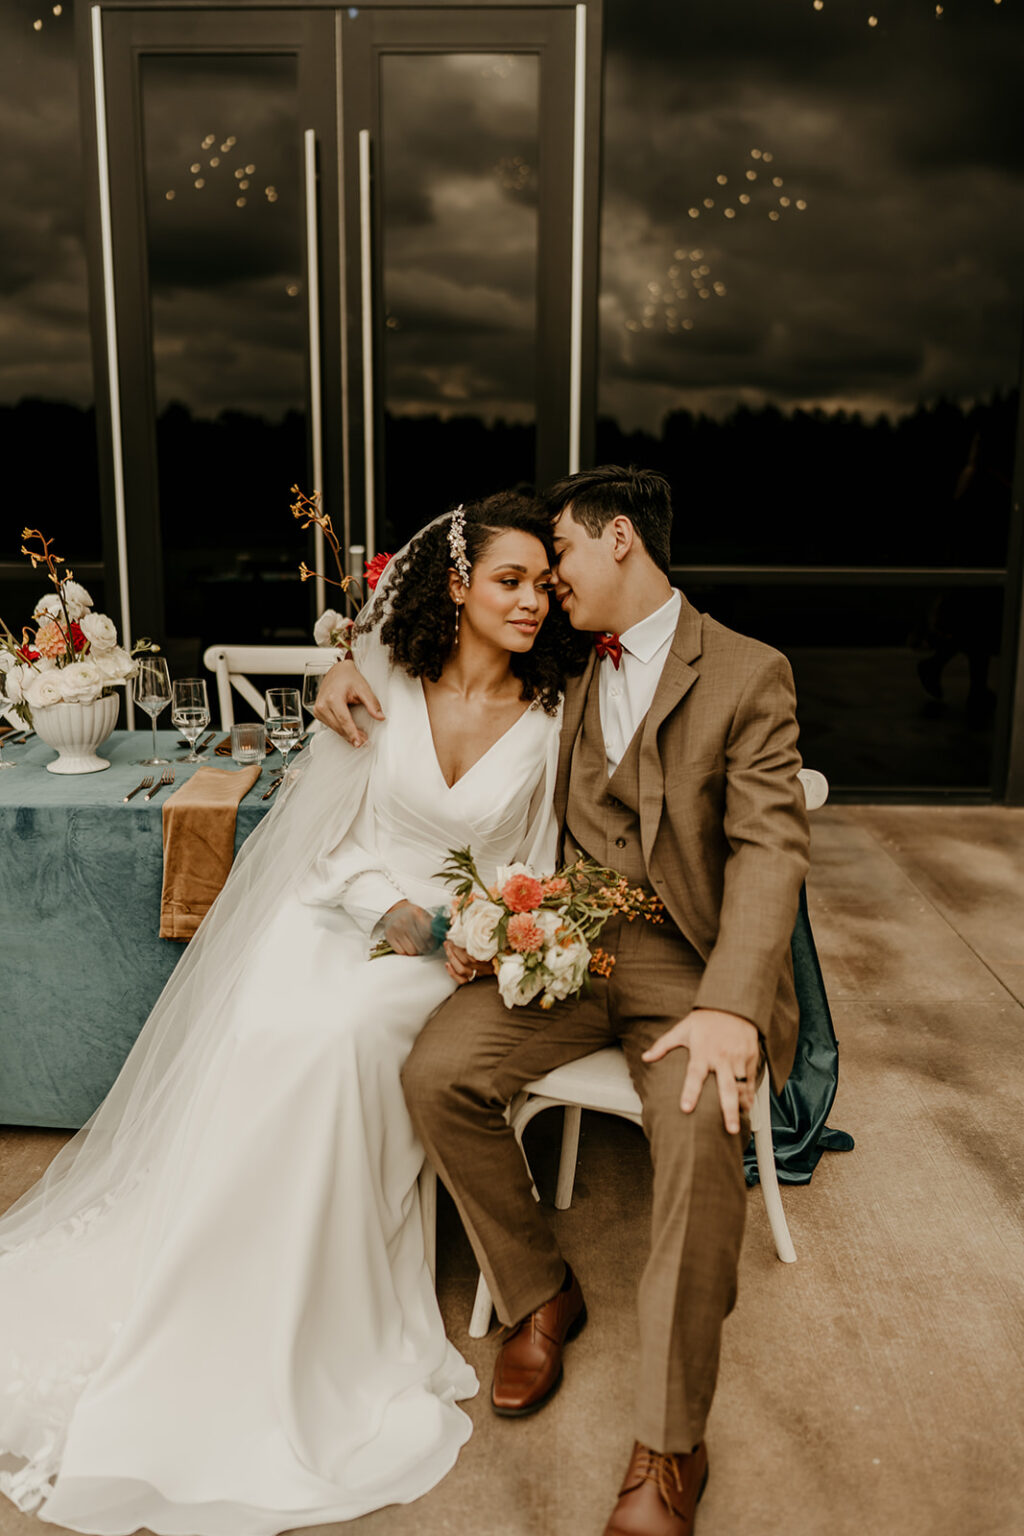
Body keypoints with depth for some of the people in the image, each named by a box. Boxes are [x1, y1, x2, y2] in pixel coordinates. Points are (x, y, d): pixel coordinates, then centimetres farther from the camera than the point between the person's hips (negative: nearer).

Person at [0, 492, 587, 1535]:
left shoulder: (551, 715, -3)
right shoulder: (380, 679, -3)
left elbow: (534, 872, 3)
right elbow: (331, 833, 0)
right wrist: (390, 909, -16)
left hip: (463, 943, 0)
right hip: (343, 907, 1)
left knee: (338, 1038, -30)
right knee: (265, 1038, -27)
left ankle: (292, 1356, -10)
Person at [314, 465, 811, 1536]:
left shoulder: (748, 675, -3)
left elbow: (769, 846, -11)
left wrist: (731, 1008, -26)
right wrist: (358, 664, 3)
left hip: (685, 955, -4)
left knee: (702, 1122, -31)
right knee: (436, 1071, -20)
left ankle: (668, 1449, -13)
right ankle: (539, 1296, 6)